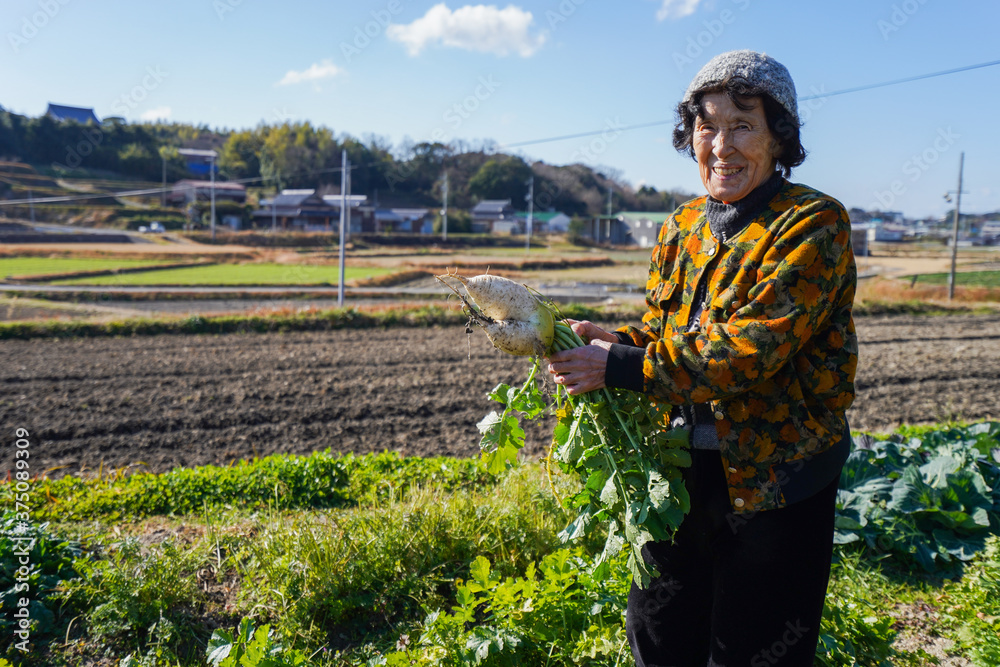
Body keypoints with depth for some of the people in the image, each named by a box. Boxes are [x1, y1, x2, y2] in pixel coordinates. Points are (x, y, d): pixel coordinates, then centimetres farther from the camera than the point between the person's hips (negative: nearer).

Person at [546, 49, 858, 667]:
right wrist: (615, 342, -12)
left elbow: (749, 350, -25)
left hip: (772, 478, -6)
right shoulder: (682, 227, 6)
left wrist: (621, 367, -26)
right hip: (682, 470, 6)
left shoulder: (813, 224, -15)